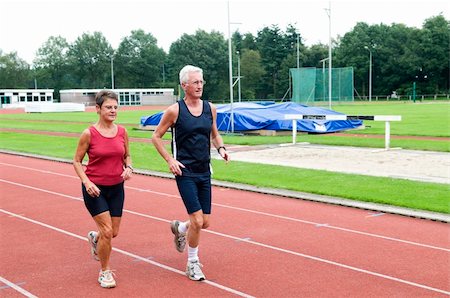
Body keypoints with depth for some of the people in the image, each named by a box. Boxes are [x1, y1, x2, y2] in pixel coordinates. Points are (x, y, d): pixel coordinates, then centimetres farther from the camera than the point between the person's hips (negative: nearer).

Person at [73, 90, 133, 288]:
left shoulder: (122, 132, 0)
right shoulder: (89, 134, -12)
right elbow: (77, 161, -4)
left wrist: (128, 168, -8)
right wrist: (86, 181, -17)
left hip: (116, 188, 5)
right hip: (95, 189, -4)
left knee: (114, 232, 11)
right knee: (107, 231, -9)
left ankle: (94, 238, 47)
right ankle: (105, 272, 11)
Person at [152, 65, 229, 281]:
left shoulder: (210, 108, 5)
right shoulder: (175, 110, -8)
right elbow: (156, 137, 0)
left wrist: (221, 148, -1)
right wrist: (169, 160, -11)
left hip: (204, 172, 5)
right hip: (185, 172, -5)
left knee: (205, 222, 8)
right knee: (197, 220, -10)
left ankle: (179, 228, 41)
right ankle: (192, 264, 11)